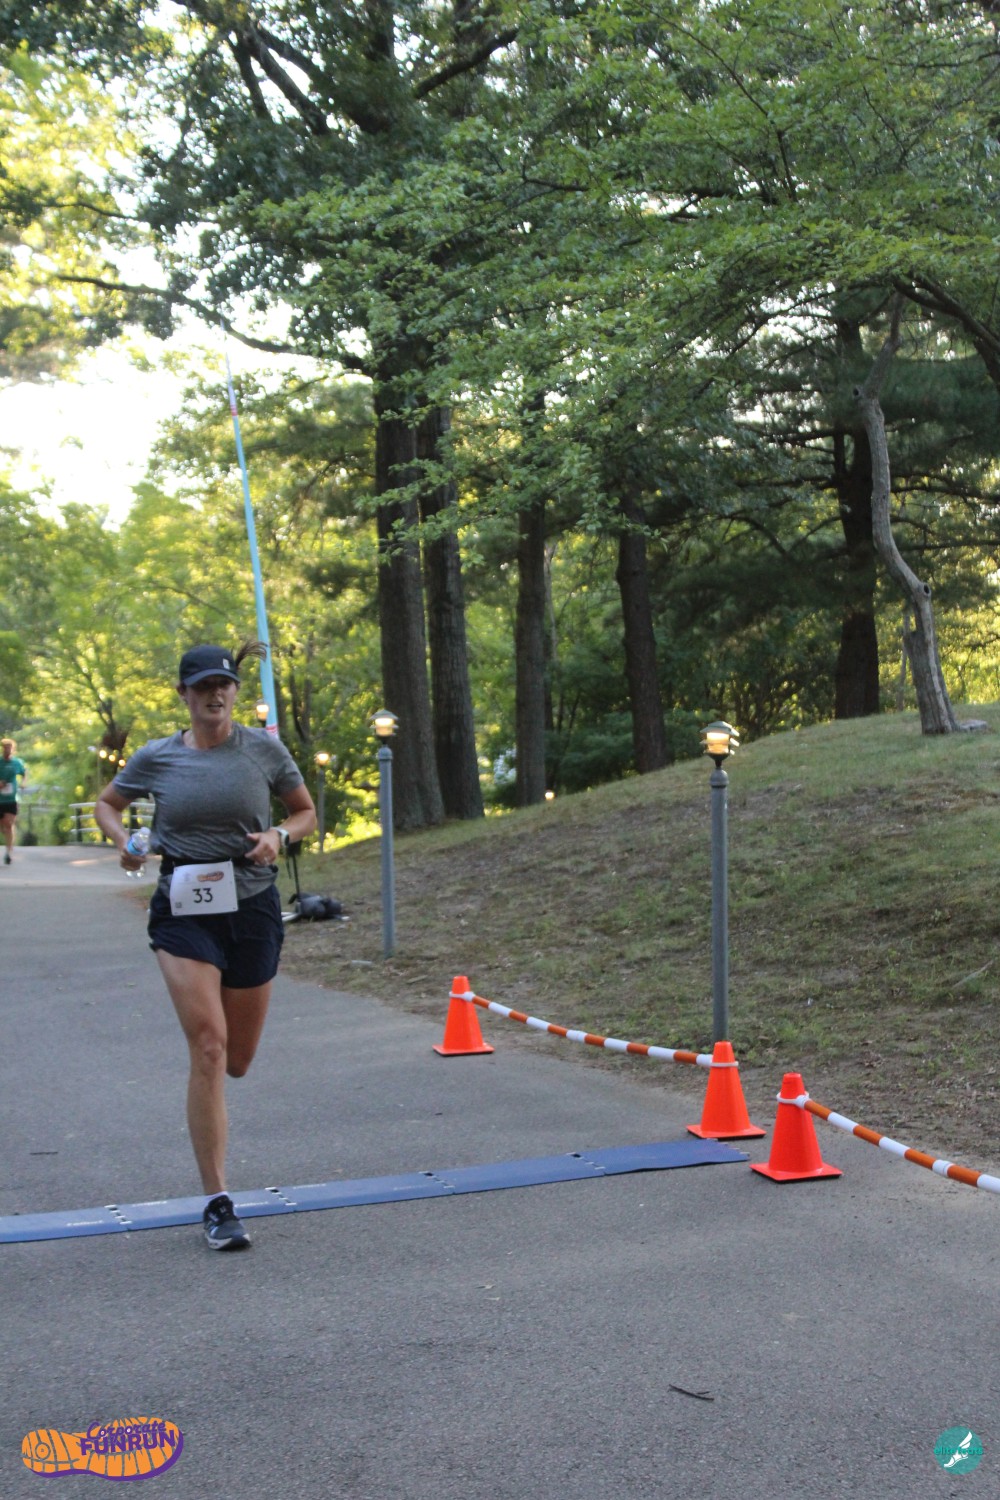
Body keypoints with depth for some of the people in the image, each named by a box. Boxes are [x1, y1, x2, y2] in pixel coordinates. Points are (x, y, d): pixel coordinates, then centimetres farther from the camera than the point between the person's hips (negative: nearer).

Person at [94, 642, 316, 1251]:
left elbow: (307, 813, 11)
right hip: (183, 912, -1)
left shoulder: (264, 749, 0)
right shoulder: (156, 758, 0)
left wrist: (279, 835, -10)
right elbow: (107, 804, 17)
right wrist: (124, 842, -4)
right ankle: (218, 1205, -9)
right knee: (208, 1049, -15)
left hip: (253, 909, 2)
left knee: (237, 1061, 10)